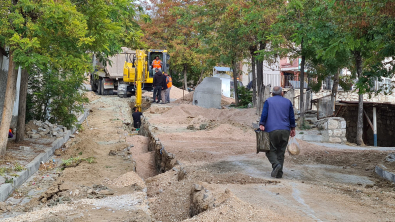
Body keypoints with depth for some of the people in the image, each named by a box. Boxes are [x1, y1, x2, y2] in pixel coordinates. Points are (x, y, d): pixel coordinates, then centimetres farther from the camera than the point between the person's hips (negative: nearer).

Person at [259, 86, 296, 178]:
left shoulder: (268, 101, 7)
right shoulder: (287, 102, 14)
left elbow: (264, 114, -5)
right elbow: (292, 117, 14)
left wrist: (261, 125, -5)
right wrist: (292, 128, 21)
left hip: (272, 130, -3)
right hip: (285, 131, 3)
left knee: (271, 150, 4)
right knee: (281, 152, 8)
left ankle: (276, 164, -23)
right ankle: (279, 173, 4)